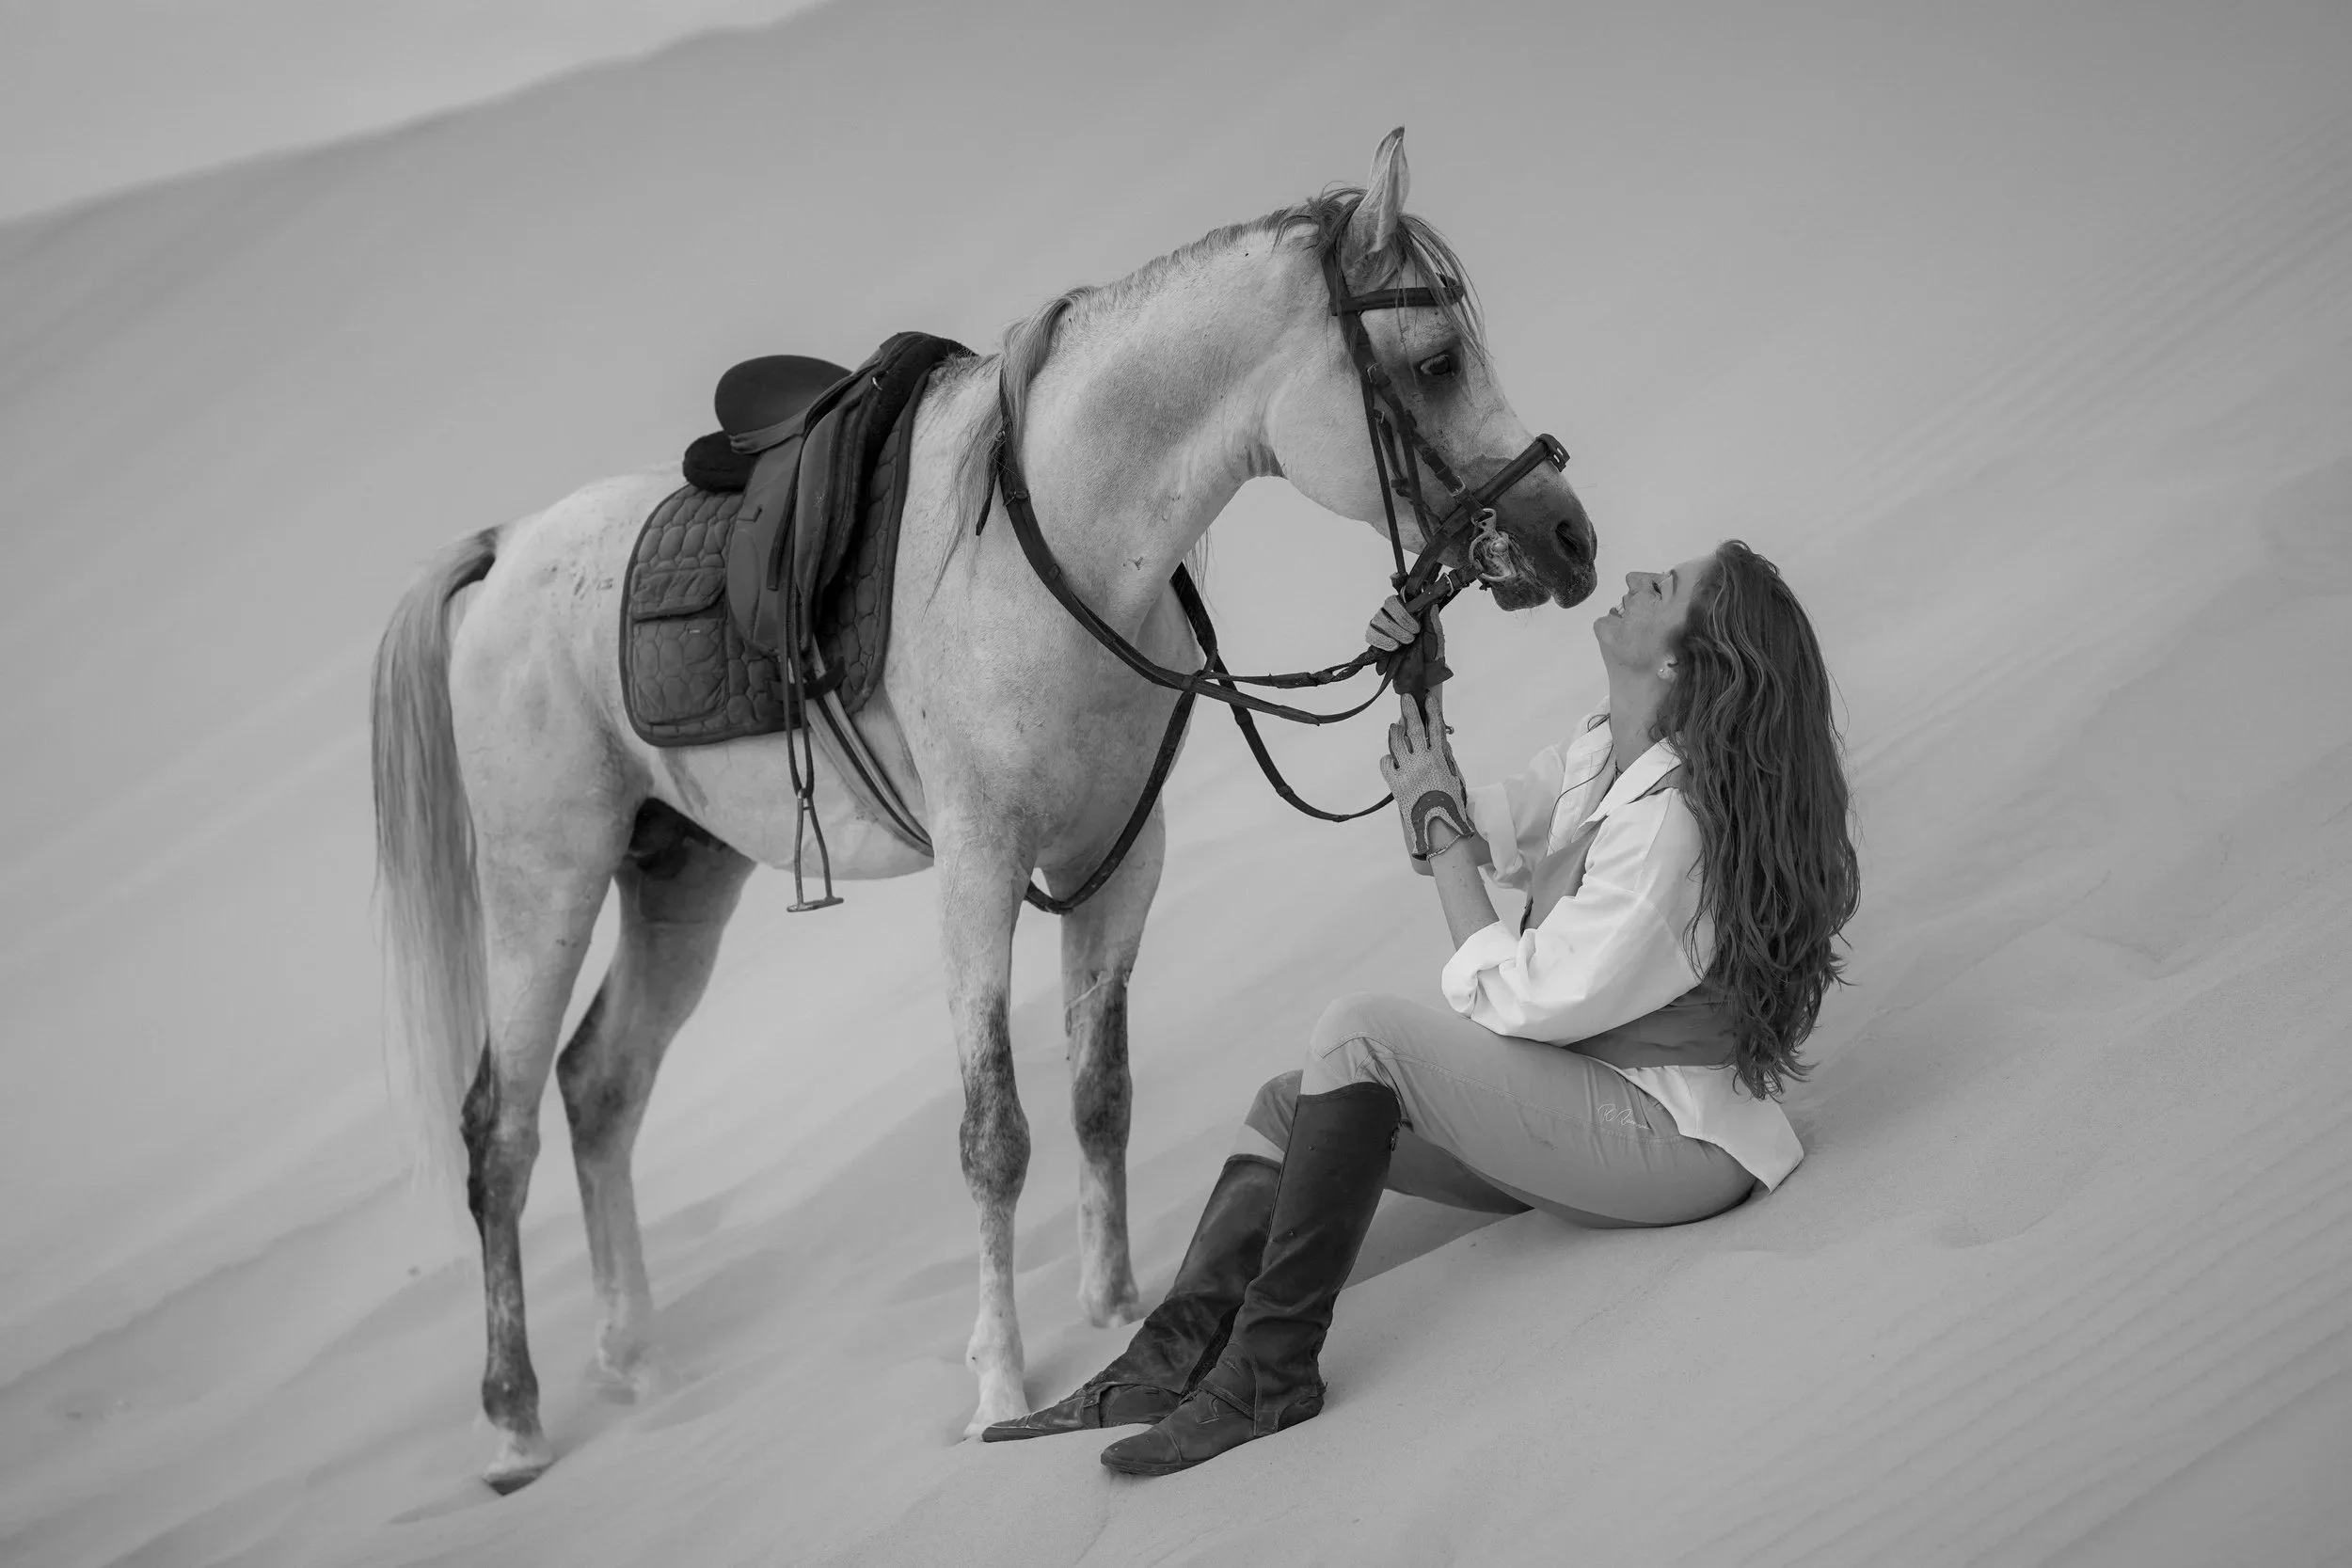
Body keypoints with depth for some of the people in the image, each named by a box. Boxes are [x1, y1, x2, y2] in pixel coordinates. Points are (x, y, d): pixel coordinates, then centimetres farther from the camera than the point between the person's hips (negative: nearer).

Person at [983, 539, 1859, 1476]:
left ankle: (1269, 1374, -22)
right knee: (1291, 1105, 3)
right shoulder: (1604, 753, 6)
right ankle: (1159, 1371, -13)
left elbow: (1520, 1002, -21)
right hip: (1583, 1102, 10)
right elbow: (1485, 834, 19)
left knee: (1362, 1035, -24)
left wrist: (1441, 827, -12)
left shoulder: (1674, 816, -24)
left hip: (1672, 1139, -10)